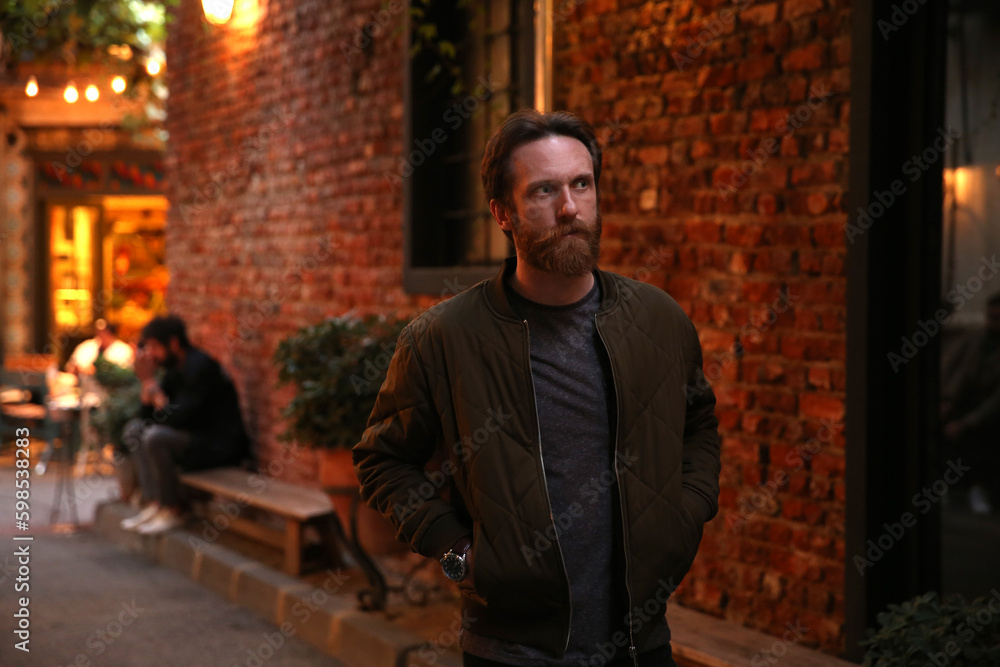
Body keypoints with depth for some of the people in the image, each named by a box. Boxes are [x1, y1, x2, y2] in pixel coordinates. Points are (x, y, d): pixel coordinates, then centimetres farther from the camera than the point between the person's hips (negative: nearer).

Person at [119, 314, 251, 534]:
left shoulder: (200, 367, -19)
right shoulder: (174, 369, 10)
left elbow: (178, 418, -24)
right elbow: (149, 416, 11)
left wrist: (151, 381, -14)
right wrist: (147, 380, -4)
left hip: (221, 448, -10)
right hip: (196, 439, 10)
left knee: (155, 437, -27)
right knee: (134, 428, 7)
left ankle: (172, 512, -14)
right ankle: (153, 504, -3)